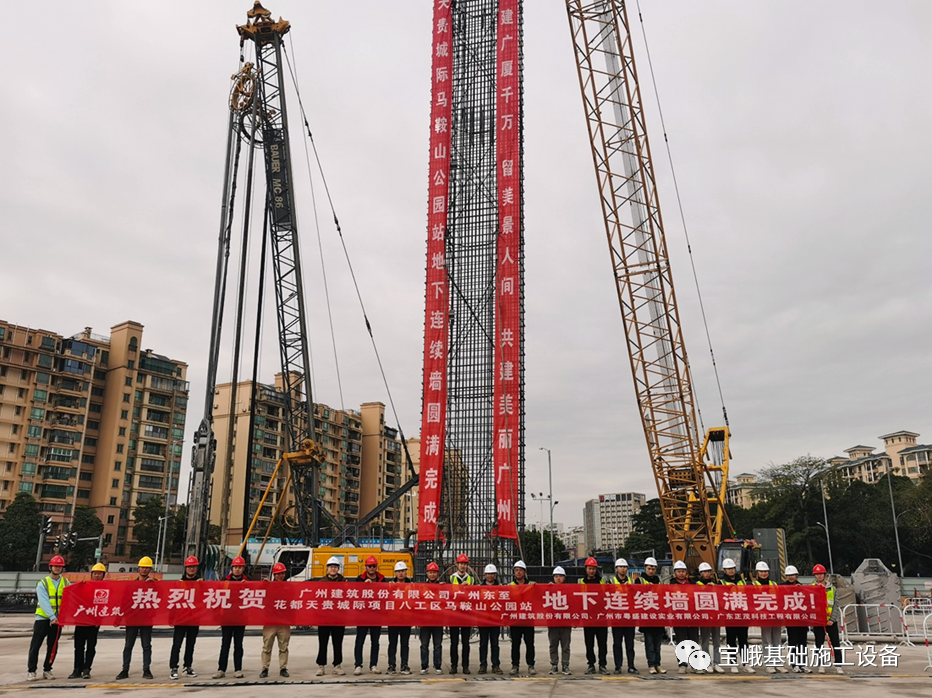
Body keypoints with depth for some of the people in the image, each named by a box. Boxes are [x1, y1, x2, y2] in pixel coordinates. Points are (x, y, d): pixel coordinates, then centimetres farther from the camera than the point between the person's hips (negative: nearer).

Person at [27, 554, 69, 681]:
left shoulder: (66, 583, 8)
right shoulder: (43, 583, -4)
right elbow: (44, 602, -15)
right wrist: (52, 617, -26)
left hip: (57, 619, 3)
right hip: (42, 618, -3)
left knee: (53, 647, 7)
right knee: (35, 646, 0)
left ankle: (47, 670, 18)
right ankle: (31, 671, 9)